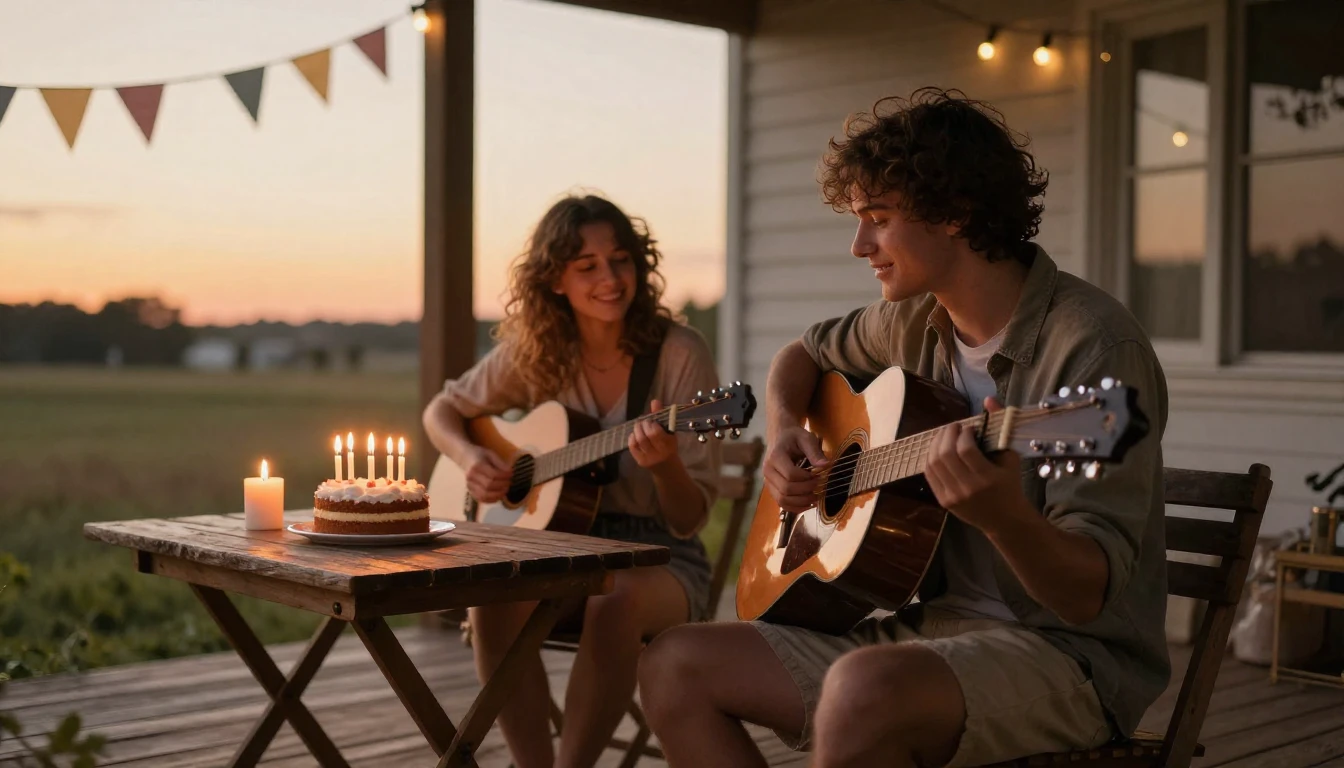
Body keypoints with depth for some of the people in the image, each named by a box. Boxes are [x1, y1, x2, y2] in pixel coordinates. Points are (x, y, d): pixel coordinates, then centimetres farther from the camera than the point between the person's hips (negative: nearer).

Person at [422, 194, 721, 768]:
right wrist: (469, 458, -7)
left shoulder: (678, 354, -11)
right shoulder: (535, 351, -1)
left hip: (658, 555, -2)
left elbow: (690, 519, -11)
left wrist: (664, 465, -33)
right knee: (491, 600, -30)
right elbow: (443, 411, 15)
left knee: (616, 602, -36)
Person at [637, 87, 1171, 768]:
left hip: (1069, 654, -8)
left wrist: (1003, 516, -42)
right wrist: (785, 435, 5)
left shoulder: (1093, 346, -17)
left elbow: (1088, 596, -21)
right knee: (675, 666, -4)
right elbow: (803, 354, 27)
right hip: (933, 628, 8)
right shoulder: (919, 321, 7)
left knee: (863, 689, -38)